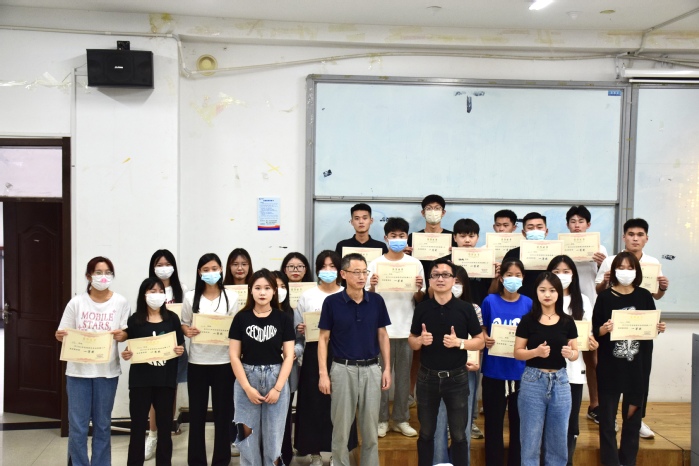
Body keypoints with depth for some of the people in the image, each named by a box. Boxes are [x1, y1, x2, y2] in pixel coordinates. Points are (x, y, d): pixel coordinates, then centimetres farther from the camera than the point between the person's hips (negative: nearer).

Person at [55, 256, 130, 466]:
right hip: (78, 370, 0)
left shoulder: (120, 302, -1)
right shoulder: (77, 302, -2)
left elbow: (127, 333, 3)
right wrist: (61, 336, -20)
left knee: (102, 425, 10)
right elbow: (63, 334, 2)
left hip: (107, 370, 0)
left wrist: (121, 335, -19)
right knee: (77, 426, 1)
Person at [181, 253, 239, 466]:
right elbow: (184, 324, 9)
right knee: (197, 412, 6)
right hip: (197, 361, 1)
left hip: (223, 361, 0)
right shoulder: (191, 296, 3)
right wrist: (188, 331, -13)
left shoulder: (231, 297, 2)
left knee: (222, 411, 5)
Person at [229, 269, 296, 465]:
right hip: (247, 378, 0)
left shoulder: (283, 319, 0)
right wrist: (247, 387, -9)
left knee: (273, 435, 3)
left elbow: (288, 356, -1)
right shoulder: (241, 318, 0)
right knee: (248, 436, 3)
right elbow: (234, 356, -1)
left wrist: (277, 388, -9)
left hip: (276, 379, 0)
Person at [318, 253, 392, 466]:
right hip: (343, 369, -2)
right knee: (341, 429, 6)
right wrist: (323, 373, -8)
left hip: (372, 369, 2)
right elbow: (323, 339, -2)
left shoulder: (376, 301, 1)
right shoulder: (332, 302, -6)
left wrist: (387, 369, 2)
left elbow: (383, 336, 7)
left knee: (370, 429, 10)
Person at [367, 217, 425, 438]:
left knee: (404, 375, 8)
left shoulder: (415, 264, 3)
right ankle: (381, 419, 14)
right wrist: (372, 286, -20)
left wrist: (419, 289, -15)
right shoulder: (376, 264, -1)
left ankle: (401, 419, 19)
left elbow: (419, 300, 5)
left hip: (407, 327, 1)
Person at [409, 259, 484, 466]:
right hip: (427, 377, 1)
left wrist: (459, 342, -18)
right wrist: (420, 340, -15)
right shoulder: (422, 308, 0)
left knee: (459, 434, 8)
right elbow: (411, 342, 7)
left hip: (456, 377, -1)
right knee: (426, 433, 13)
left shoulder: (465, 308, -5)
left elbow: (480, 341, 0)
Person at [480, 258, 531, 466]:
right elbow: (482, 331, 6)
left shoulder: (528, 304, 1)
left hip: (520, 371, 1)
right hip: (494, 370, 0)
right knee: (493, 420, 6)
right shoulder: (490, 301, -1)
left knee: (518, 421, 10)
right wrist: (486, 339, -13)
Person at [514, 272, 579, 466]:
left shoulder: (567, 321, 3)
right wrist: (535, 352, -20)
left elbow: (576, 353, 7)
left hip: (560, 381, 2)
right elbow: (517, 353, -2)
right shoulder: (528, 320, -4)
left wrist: (570, 353, -15)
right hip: (533, 381, -2)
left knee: (558, 440, 9)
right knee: (531, 439, 4)